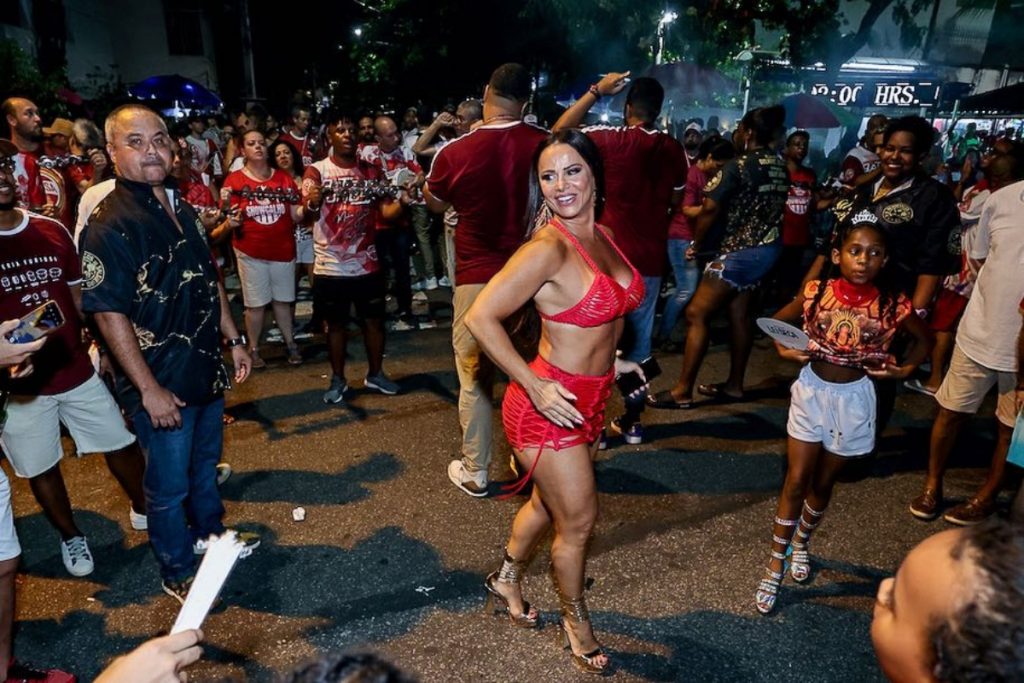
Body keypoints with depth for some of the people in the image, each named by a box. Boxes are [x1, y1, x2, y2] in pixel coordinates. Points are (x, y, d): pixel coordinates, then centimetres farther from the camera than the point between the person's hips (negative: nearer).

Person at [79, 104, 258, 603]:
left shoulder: (181, 209, 7)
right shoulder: (108, 224, -18)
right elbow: (109, 314, -20)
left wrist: (233, 340, 14)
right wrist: (149, 389, -20)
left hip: (206, 369, 7)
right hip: (160, 382, -7)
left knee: (206, 463, 24)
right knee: (169, 484, 9)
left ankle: (209, 533, 47)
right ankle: (177, 573, 30)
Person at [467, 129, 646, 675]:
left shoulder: (602, 235, 3)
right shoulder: (549, 247, -23)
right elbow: (480, 319, -24)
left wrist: (608, 361, 13)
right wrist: (536, 387, -22)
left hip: (590, 399, 8)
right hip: (550, 405, -8)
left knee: (548, 503, 25)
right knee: (578, 519, 10)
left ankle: (506, 579, 52)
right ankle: (576, 622, 37)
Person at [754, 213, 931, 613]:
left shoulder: (891, 306, -13)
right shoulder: (816, 292, -13)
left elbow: (925, 339, 7)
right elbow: (779, 321, 5)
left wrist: (906, 369, -6)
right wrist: (785, 351, -11)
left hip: (853, 400, 1)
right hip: (811, 391, 0)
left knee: (823, 484, 16)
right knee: (795, 482, 4)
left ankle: (801, 542, 43)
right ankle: (775, 566, 17)